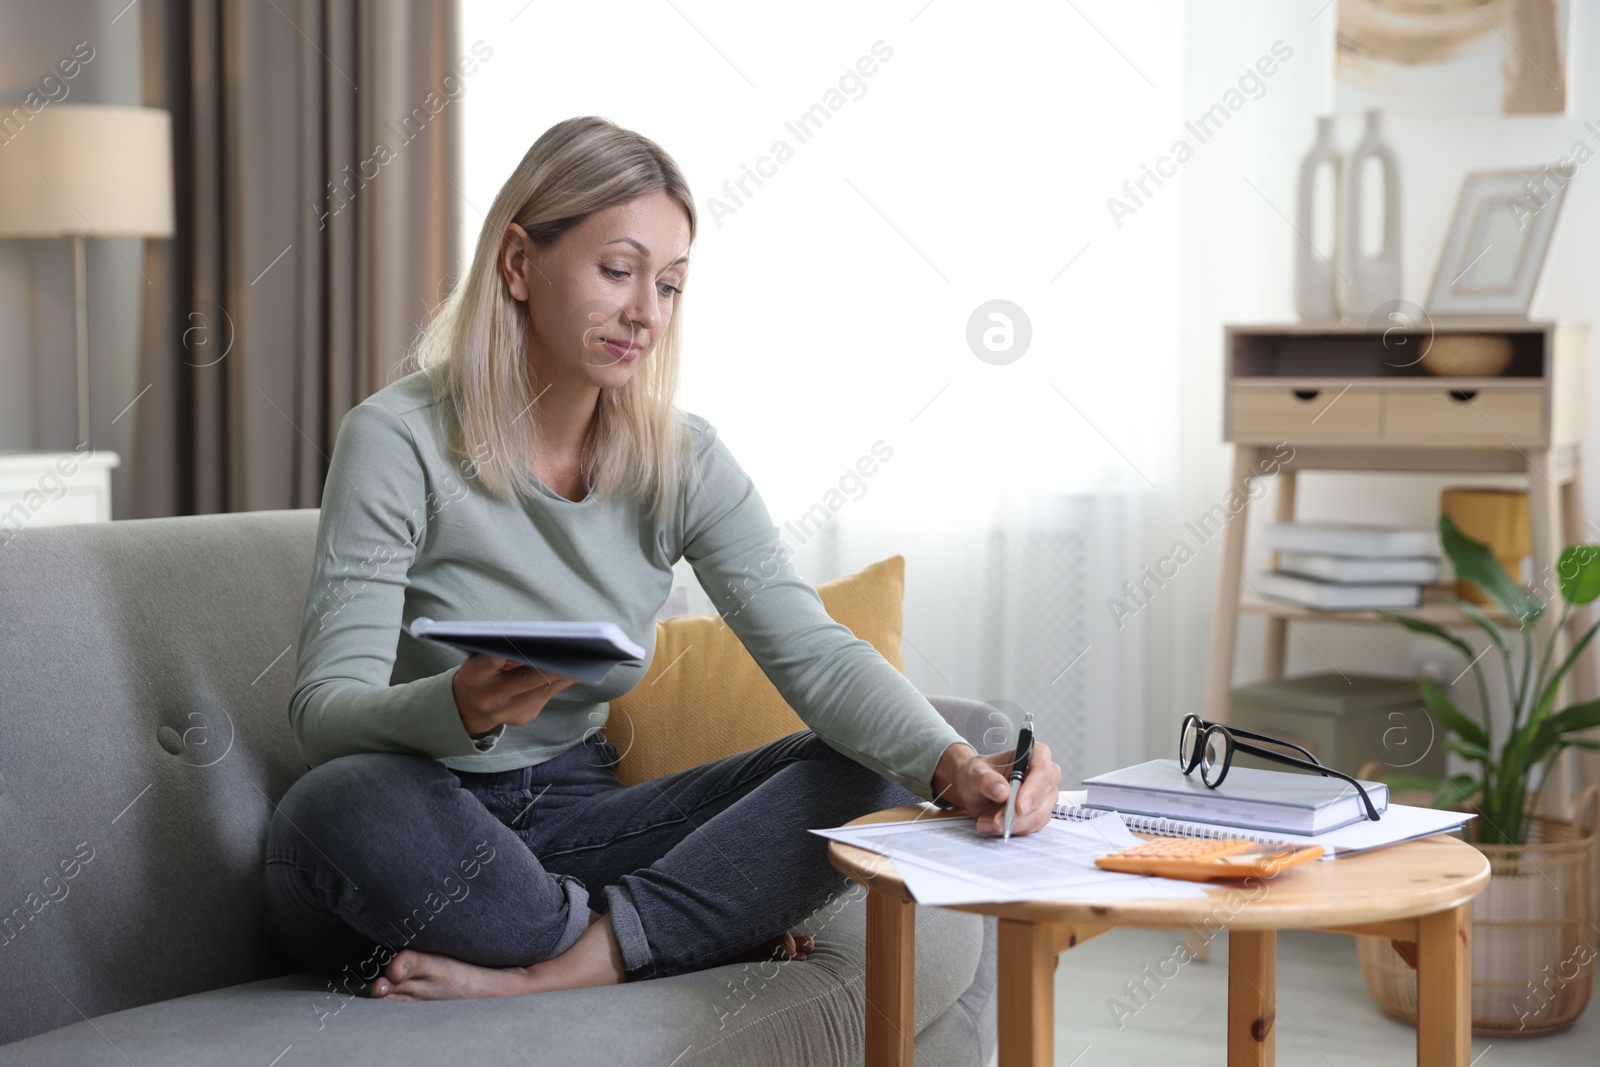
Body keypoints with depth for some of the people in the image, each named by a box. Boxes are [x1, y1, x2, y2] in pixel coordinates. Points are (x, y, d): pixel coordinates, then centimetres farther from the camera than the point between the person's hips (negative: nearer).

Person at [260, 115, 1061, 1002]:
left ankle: (544, 968, -23)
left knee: (872, 776, -12)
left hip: (570, 815, 4)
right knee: (352, 807, -40)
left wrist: (954, 765, -30)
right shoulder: (396, 440, -14)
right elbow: (326, 711, -20)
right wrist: (464, 707, -43)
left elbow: (813, 651, -10)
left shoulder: (683, 461, 0)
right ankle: (715, 928, -15)